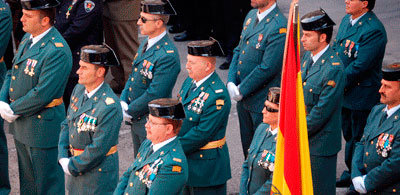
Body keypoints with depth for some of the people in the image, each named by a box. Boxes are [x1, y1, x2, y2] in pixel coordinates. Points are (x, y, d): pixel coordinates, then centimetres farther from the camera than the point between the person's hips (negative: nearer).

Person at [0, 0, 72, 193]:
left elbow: (42, 94, -25)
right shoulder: (28, 38, 7)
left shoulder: (57, 51, -23)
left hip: (43, 125, -9)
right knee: (27, 179, 21)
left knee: (47, 184, 3)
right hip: (21, 125, 9)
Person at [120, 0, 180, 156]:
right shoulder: (146, 43, 6)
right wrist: (123, 102, -1)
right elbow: (133, 76, 13)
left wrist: (129, 112, -16)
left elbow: (154, 95, -25)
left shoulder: (168, 55, -25)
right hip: (136, 120, 9)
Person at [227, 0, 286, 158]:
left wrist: (241, 90, -16)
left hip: (262, 103, -8)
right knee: (248, 146, 21)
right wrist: (231, 82, -1)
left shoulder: (279, 27, -22)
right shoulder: (251, 16, 6)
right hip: (243, 98, 8)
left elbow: (267, 68, -24)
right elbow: (239, 50, 12)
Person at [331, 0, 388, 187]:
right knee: (348, 135, 21)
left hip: (362, 94, -8)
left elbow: (360, 66, -24)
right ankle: (351, 174, 36)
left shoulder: (374, 30, -23)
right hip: (344, 93, 8)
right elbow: (335, 50, 14)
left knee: (358, 139, 2)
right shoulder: (347, 20, 6)